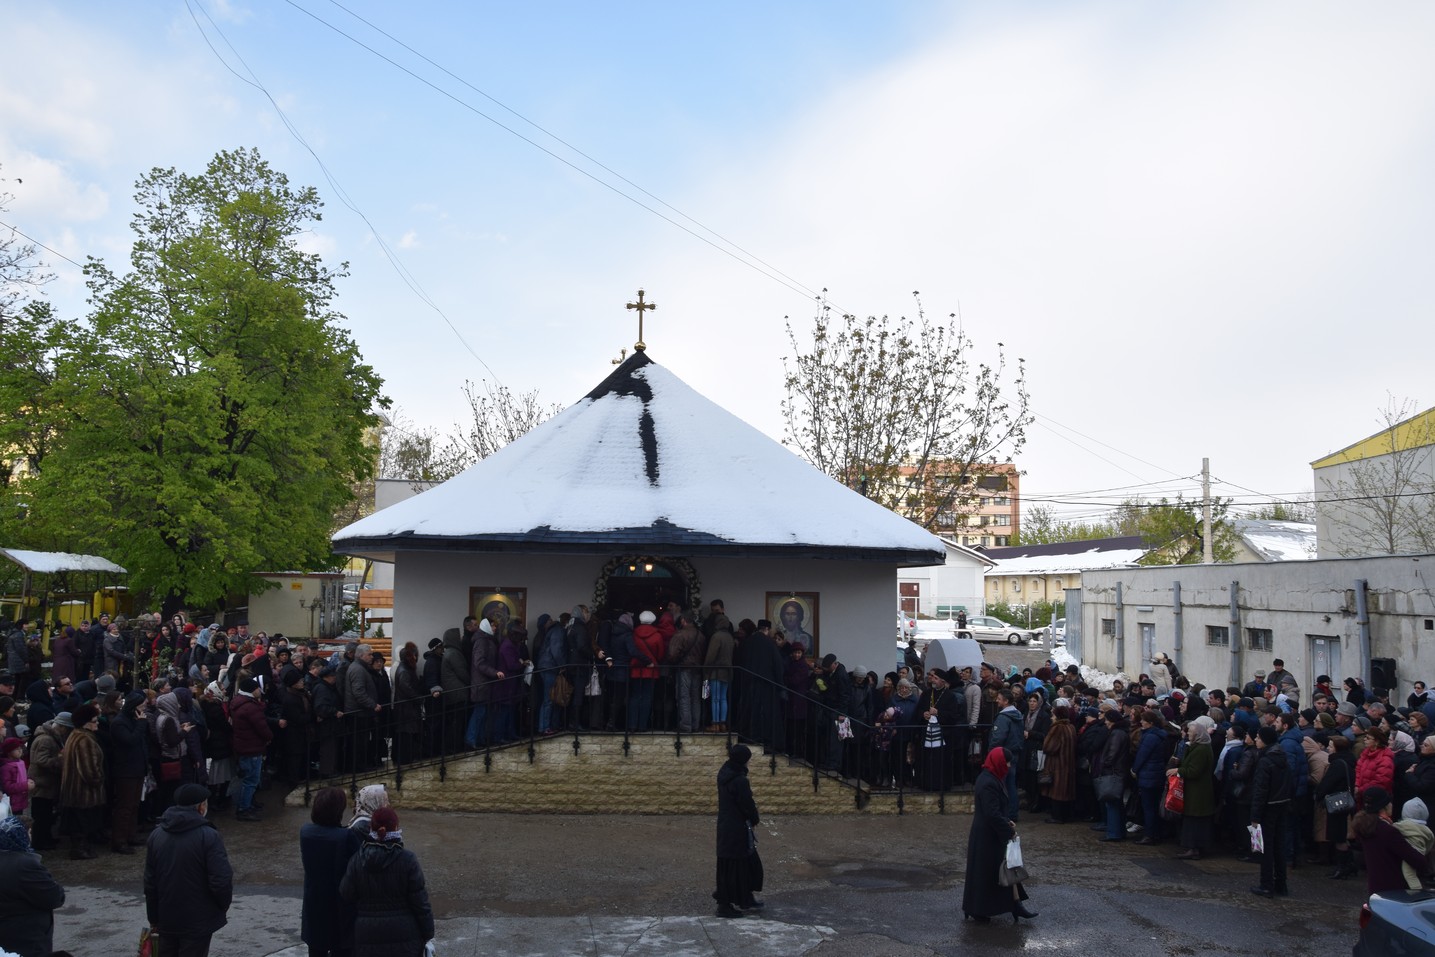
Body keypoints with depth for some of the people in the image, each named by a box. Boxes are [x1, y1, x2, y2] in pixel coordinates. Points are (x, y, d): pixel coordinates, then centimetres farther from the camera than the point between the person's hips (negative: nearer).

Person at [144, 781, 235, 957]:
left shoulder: (156, 835, 3)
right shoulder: (208, 836, -17)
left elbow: (149, 882, 9)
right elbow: (222, 881, -19)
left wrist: (153, 918, 18)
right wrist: (223, 906, 1)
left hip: (166, 919, 6)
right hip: (198, 922, -6)